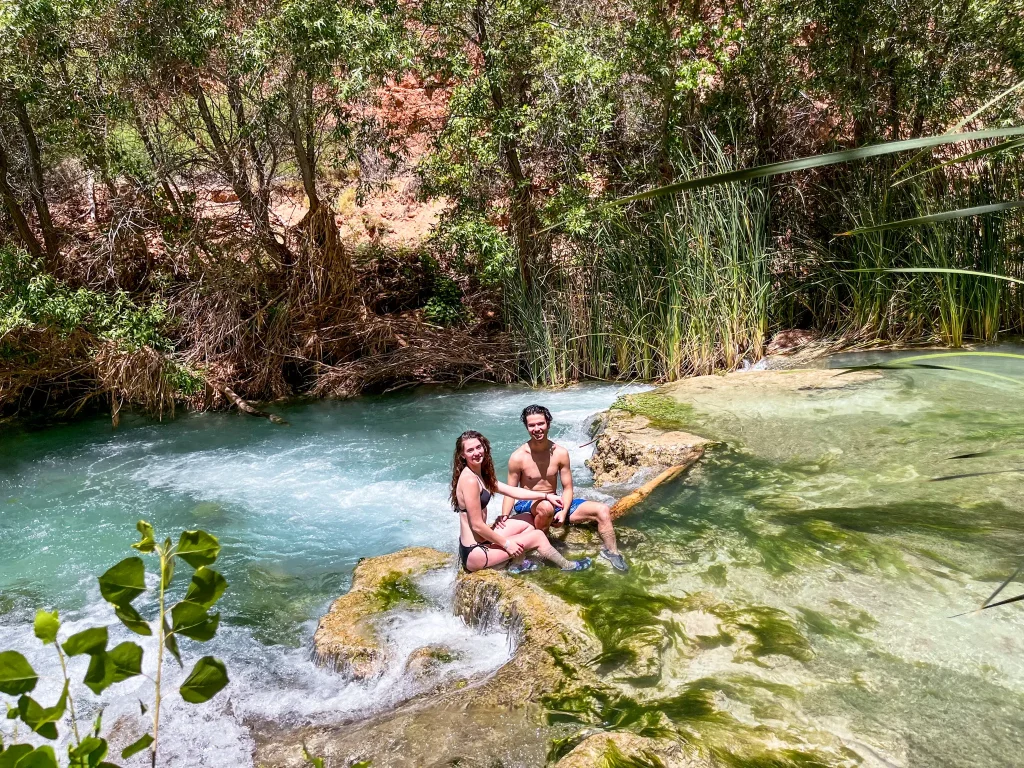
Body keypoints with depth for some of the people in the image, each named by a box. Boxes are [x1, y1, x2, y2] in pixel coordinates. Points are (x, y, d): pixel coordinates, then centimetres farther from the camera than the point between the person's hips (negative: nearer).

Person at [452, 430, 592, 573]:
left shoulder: (480, 474, 8)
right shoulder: (470, 480, -23)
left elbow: (511, 491, 14)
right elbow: (477, 525, -22)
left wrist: (546, 496, 13)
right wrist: (506, 544, -13)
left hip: (479, 540, 10)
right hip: (475, 552, -10)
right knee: (537, 536, 1)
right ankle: (567, 566, 22)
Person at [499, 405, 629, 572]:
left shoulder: (560, 453, -5)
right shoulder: (518, 457, -14)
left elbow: (567, 488, -1)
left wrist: (563, 512, -19)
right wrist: (504, 517, -27)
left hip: (555, 503, 4)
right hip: (527, 507, -4)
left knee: (603, 510, -10)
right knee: (546, 506, -42)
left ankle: (611, 552, 9)